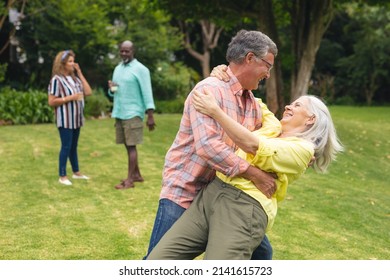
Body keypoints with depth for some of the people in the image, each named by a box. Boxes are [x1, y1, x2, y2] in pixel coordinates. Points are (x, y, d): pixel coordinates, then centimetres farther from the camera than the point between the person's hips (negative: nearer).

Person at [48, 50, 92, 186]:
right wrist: (70, 98, -20)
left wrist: (80, 73, 1)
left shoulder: (75, 78, 9)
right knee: (66, 146, -3)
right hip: (65, 120, -7)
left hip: (76, 118, 7)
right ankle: (62, 176, 5)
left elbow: (88, 92, 2)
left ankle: (76, 172, 26)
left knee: (74, 146, 16)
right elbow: (51, 102, -15)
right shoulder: (57, 79, -12)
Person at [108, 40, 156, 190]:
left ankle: (129, 180, -6)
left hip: (133, 113, -7)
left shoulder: (140, 69, -6)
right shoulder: (117, 68, 15)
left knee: (131, 145, -7)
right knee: (128, 145, 10)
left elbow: (147, 93, -11)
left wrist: (150, 116, -16)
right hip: (119, 113, 7)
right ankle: (136, 174, 20)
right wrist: (111, 88, -4)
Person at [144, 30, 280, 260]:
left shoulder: (253, 103, 8)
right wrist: (254, 174, -27)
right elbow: (207, 146, -30)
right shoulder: (211, 89, -18)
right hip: (183, 191, -8)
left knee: (261, 252, 10)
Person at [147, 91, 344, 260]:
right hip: (210, 195, 7)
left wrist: (214, 110, -8)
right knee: (157, 262, -6)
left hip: (243, 209, -7)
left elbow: (253, 146, -9)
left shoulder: (303, 149, 3)